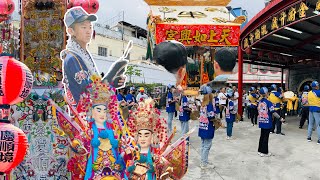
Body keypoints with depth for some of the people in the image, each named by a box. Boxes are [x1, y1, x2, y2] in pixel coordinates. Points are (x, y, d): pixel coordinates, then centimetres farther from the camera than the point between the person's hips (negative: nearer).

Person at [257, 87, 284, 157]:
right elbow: (273, 112, -17)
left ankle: (260, 150, 24)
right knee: (266, 137, 2)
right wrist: (280, 118, -8)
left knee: (262, 136, 16)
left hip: (261, 122, 6)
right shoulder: (268, 102, -15)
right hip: (267, 122, -6)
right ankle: (264, 152, 9)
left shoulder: (260, 102, 3)